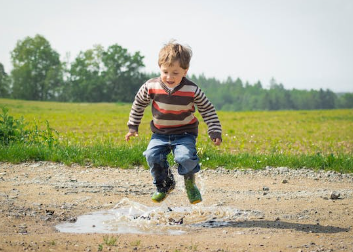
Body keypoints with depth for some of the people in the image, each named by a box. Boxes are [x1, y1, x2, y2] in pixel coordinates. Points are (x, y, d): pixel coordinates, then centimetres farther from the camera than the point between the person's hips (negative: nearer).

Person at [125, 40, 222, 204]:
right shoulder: (151, 87, -12)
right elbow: (139, 104, 6)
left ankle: (190, 184, 6)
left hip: (185, 133, -2)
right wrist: (133, 127, 9)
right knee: (153, 155, -20)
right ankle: (164, 185, 8)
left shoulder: (192, 90, -16)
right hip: (160, 134, 2)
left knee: (185, 157, -26)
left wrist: (215, 131, -8)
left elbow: (208, 110, -3)